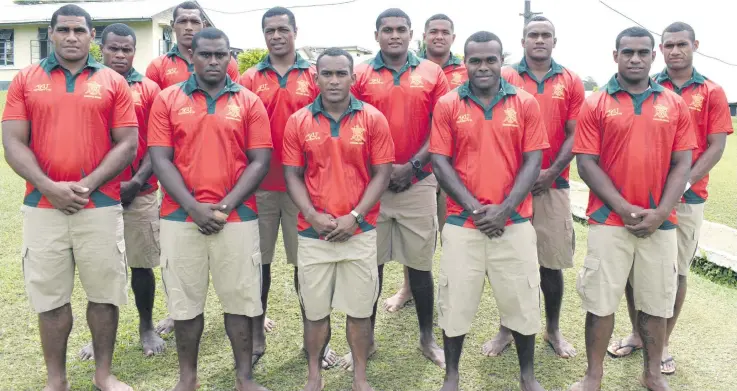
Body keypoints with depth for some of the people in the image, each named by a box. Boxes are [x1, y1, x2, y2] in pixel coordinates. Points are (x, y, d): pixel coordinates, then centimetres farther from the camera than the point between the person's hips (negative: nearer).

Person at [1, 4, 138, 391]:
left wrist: (87, 185, -11)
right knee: (49, 296, 7)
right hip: (42, 207, 1)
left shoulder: (113, 82, 5)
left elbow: (128, 144, 0)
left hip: (101, 206, -1)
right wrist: (49, 187, -12)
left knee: (104, 292, 6)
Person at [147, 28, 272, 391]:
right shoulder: (167, 100, 6)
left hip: (237, 217, 0)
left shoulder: (249, 102, 5)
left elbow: (259, 161, 0)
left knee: (240, 299, 5)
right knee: (185, 300, 8)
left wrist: (225, 206, -9)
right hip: (181, 217, 1)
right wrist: (193, 206, -11)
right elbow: (160, 159, -1)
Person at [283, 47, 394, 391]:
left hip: (360, 232, 0)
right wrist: (312, 216, -11)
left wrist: (355, 216, -11)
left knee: (360, 309, 8)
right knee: (315, 310, 10)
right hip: (312, 233, 1)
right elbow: (292, 176, 3)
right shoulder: (298, 121, 3)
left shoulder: (373, 119, 0)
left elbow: (382, 174, -2)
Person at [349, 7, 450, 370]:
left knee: (420, 263, 6)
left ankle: (427, 337, 21)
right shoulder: (360, 75, 5)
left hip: (418, 182, 0)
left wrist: (413, 166, -8)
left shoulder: (432, 73, 5)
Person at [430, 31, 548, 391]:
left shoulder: (526, 104, 3)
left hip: (514, 222, 1)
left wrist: (505, 209, -11)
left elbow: (532, 162, -1)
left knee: (522, 299, 9)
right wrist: (474, 207, -11)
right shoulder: (447, 105, 2)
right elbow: (440, 162, -2)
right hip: (462, 222, 0)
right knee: (455, 300, 6)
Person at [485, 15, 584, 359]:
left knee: (552, 261, 5)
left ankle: (553, 330, 22)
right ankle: (506, 330, 19)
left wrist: (552, 172, -9)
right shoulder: (505, 78, 4)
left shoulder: (571, 82, 8)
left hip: (552, 184, 1)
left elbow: (574, 134, 4)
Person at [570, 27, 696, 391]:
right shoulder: (595, 104, 0)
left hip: (660, 222, 2)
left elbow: (682, 163, 4)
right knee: (600, 301, 3)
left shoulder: (675, 105, 7)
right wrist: (624, 209, -12)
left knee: (656, 302, 11)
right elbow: (586, 162, -6)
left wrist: (660, 212, -8)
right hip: (610, 220, -2)